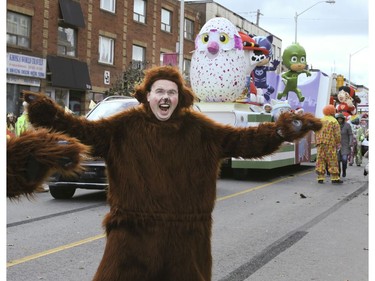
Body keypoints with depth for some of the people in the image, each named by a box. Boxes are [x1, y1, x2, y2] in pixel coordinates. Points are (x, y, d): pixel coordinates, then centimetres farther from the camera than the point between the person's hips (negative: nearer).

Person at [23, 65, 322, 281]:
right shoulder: (126, 125, 0)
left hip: (186, 235, 1)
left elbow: (242, 140, 0)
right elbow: (86, 132, -5)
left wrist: (282, 130, -14)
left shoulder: (197, 127, 1)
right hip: (135, 231, -1)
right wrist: (47, 113, -19)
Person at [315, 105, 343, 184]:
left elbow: (316, 133, 14)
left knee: (320, 160, 4)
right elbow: (337, 134, -7)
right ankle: (334, 178, -1)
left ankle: (320, 178, 0)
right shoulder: (334, 121, -2)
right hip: (330, 144, -5)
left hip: (320, 143, 5)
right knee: (332, 161, -1)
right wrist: (338, 143, 3)